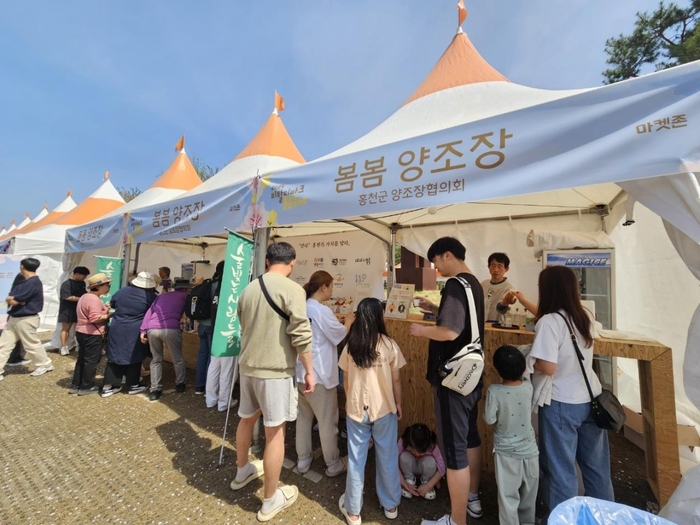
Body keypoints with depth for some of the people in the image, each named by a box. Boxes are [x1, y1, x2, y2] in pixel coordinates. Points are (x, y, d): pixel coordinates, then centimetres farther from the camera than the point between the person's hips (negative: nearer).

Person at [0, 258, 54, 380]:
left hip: (26, 319, -9)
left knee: (32, 345, 5)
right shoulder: (24, 282, 11)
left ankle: (45, 364, 21)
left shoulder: (33, 283, -22)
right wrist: (13, 299, -14)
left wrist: (11, 299, -2)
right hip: (14, 318, 9)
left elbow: (12, 300, -22)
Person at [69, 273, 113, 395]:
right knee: (91, 361, 2)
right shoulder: (94, 299, -21)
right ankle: (87, 387, 11)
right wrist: (109, 315, -16)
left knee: (82, 360, 17)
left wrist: (103, 309, 10)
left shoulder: (85, 296, 13)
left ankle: (75, 385, 25)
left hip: (82, 332, 10)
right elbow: (95, 318, -27)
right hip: (92, 334, -10)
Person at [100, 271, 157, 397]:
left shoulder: (122, 291, 4)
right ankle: (133, 385, 18)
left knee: (115, 357, 13)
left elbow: (112, 304, 20)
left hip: (117, 330, 5)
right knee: (133, 358, 7)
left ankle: (107, 387, 18)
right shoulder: (150, 296, -13)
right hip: (135, 332, -5)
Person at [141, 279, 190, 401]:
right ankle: (180, 384, 28)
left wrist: (143, 330, 14)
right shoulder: (185, 297, 17)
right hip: (171, 329, -4)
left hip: (152, 329, 4)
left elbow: (149, 312, 17)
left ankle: (155, 390, 18)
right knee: (178, 359, 15)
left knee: (156, 359, 20)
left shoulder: (161, 296, 26)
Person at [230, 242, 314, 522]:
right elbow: (301, 335, -20)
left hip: (247, 365, 7)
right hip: (275, 370, -7)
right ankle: (271, 500, 25)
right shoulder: (292, 289, -16)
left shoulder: (248, 289, 5)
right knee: (275, 432, 8)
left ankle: (242, 472, 49)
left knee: (246, 418, 25)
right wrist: (309, 370, -9)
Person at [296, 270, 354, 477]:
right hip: (319, 375, -8)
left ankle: (303, 460, 34)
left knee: (304, 417, 20)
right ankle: (333, 465, 26)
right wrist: (348, 322, 7)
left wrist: (341, 323, 10)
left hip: (301, 372, 8)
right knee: (327, 422, 9)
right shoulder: (321, 311, -21)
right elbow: (340, 335, -10)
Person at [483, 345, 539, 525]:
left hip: (506, 452, -4)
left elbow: (489, 419, -17)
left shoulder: (494, 391, -24)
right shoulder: (529, 387, -14)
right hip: (529, 450, 4)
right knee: (529, 495, 26)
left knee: (508, 496, 12)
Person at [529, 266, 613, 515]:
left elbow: (548, 367, -26)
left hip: (562, 404, -6)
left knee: (561, 469, 11)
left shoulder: (549, 321, -22)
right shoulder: (585, 316, 1)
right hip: (591, 398, 7)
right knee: (596, 465, 22)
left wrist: (528, 358, -5)